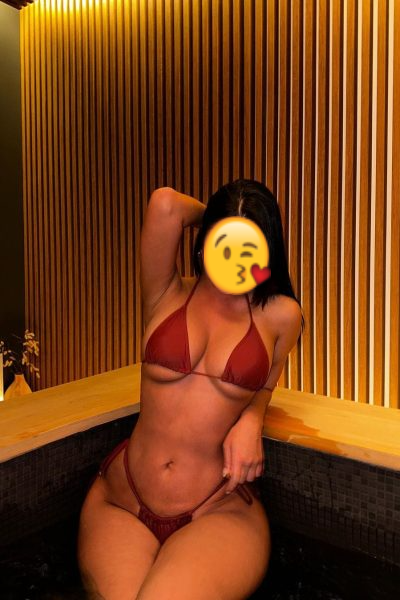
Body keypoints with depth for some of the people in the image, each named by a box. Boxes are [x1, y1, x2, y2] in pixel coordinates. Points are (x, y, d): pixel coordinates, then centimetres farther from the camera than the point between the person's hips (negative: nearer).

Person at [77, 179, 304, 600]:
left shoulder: (281, 316, 2)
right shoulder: (167, 296, 0)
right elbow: (164, 204, -12)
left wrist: (250, 421, -2)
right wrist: (210, 217, 7)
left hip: (220, 510, 0)